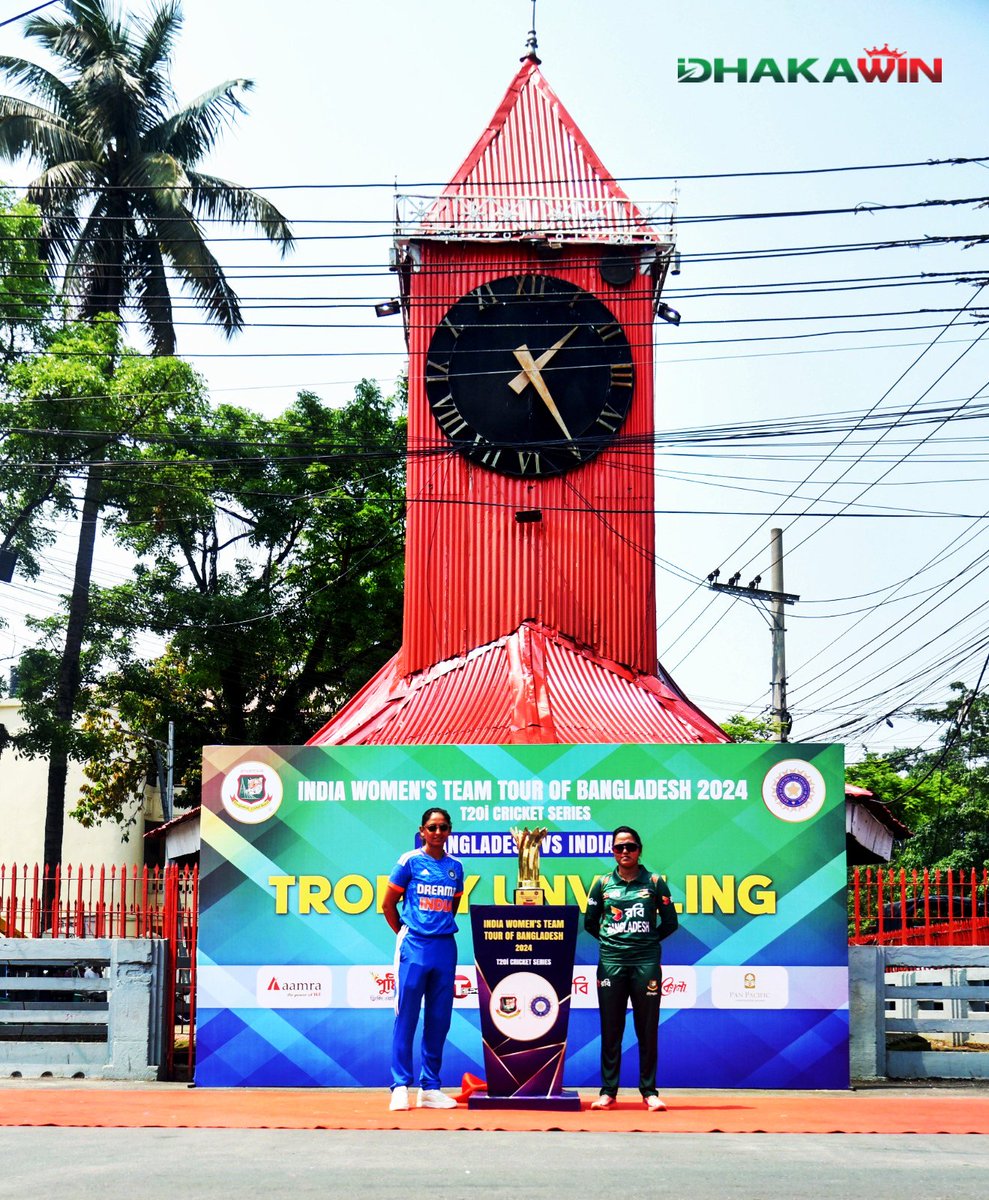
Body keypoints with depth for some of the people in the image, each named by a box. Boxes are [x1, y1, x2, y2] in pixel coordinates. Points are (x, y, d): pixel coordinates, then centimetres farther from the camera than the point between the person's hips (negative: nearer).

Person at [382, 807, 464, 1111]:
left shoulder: (455, 867, 11)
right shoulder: (410, 862, -1)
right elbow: (388, 905, 5)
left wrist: (441, 929, 13)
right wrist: (406, 935, 8)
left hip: (445, 948, 4)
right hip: (414, 948, -4)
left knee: (439, 1020, 6)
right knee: (406, 1018, -4)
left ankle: (430, 1088, 13)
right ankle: (400, 1087, -1)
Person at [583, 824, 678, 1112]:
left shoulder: (655, 883, 5)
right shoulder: (602, 883, 8)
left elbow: (670, 923, 11)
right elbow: (590, 922, 16)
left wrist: (649, 940, 9)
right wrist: (611, 940, 12)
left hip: (646, 962, -1)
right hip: (611, 962, 1)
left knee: (647, 1030, 1)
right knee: (610, 1029, 3)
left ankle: (649, 1091, 8)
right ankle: (608, 1091, 8)